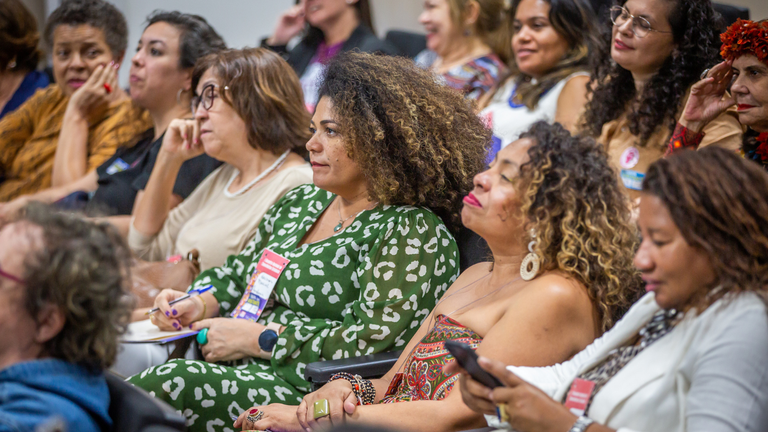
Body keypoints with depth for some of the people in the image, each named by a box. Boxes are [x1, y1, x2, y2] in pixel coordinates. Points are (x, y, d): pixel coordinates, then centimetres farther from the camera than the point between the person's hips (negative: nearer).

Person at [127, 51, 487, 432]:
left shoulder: (413, 233, -7)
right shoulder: (301, 202, 18)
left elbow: (371, 344, -16)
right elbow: (234, 276, 29)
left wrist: (260, 339, -13)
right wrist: (197, 306, 6)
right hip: (241, 372, 7)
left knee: (173, 384, -30)